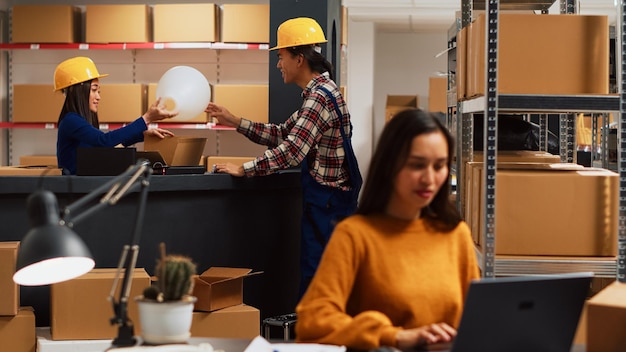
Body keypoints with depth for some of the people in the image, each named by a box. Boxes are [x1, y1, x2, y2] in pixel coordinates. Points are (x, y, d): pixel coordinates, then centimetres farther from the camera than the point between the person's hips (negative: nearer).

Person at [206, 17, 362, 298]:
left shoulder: (320, 96, -19)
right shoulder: (319, 92, 13)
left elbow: (291, 151, -26)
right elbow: (282, 134, 17)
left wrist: (244, 170, -19)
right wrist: (235, 122, 10)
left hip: (326, 201, -10)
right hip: (327, 198, 10)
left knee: (314, 276, -5)